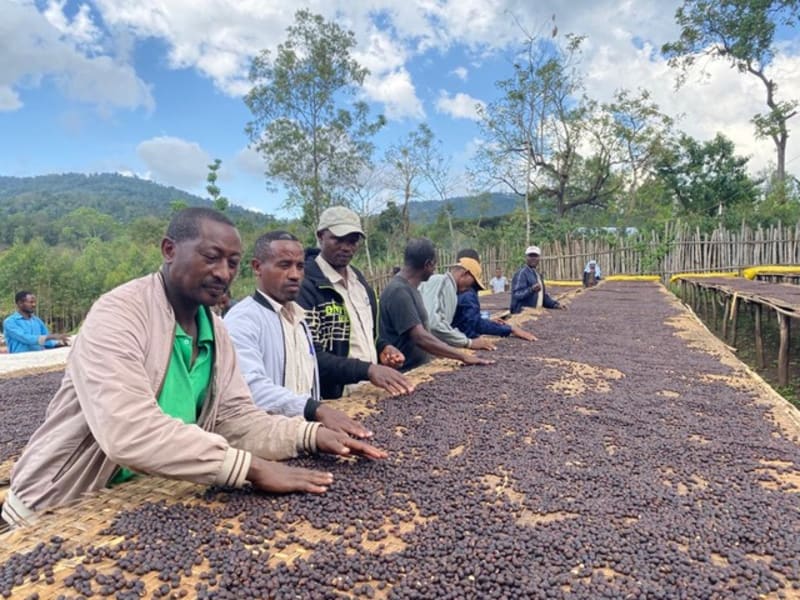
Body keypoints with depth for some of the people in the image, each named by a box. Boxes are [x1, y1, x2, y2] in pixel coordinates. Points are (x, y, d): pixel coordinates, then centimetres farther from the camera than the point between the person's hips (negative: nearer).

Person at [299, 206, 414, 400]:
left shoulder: (358, 278, 11)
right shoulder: (305, 285, -14)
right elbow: (311, 357, -19)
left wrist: (382, 348, 3)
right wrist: (368, 370, -28)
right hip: (334, 400, -6)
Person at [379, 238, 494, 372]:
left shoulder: (409, 288, 12)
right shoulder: (399, 291, -18)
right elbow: (420, 338, -24)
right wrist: (463, 357, -23)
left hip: (420, 368, 8)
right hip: (406, 373, -8)